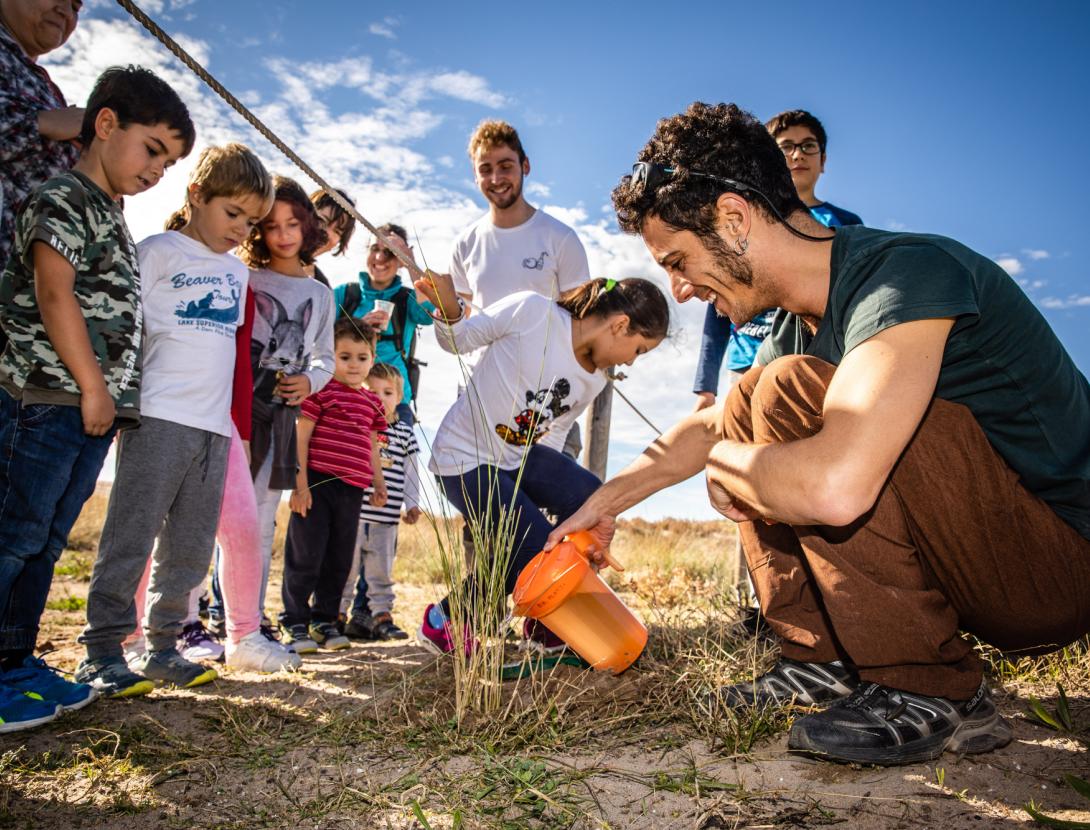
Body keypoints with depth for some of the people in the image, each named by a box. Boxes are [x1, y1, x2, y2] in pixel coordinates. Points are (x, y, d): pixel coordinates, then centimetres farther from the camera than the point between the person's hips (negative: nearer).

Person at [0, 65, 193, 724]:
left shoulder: (113, 218, 22)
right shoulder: (65, 198, -5)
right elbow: (54, 295, -15)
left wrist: (111, 394, 16)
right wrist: (92, 385, -15)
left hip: (93, 406, 9)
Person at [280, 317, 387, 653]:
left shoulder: (372, 401, 14)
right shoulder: (322, 391, -5)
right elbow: (301, 437, -8)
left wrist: (378, 482, 20)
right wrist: (300, 483, -12)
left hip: (352, 489, 6)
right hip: (317, 484, -6)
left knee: (339, 560, 13)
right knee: (306, 556, 1)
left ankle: (324, 620, 26)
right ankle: (295, 623, 14)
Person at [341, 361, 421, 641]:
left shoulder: (405, 434, 8)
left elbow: (411, 473, 12)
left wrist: (413, 504, 4)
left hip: (386, 518, 3)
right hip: (353, 512, -3)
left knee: (380, 570, 13)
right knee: (345, 567, 5)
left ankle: (381, 614, 23)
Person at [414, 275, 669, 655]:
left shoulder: (594, 381, 1)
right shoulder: (532, 311, -18)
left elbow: (552, 432, 10)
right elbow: (459, 339, -9)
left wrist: (553, 486, 4)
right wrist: (450, 310, -29)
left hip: (521, 455, 7)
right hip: (463, 457, -7)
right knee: (538, 552, -15)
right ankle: (443, 621, 10)